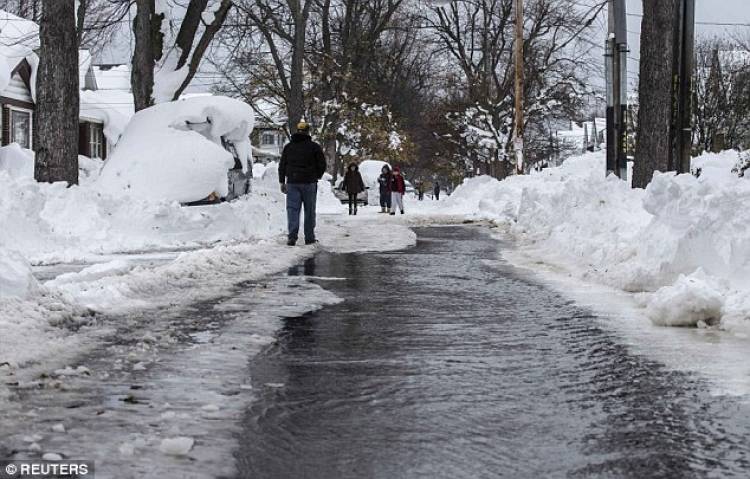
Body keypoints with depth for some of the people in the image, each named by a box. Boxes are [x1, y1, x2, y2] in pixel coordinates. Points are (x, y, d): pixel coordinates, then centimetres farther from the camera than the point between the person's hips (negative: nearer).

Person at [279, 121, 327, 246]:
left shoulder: (288, 147, 8)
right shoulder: (314, 147, -2)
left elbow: (282, 166, 10)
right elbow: (322, 165, -1)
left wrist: (282, 182, 16)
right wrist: (317, 176, 17)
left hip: (292, 183, 2)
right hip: (309, 183, -2)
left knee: (292, 209, -1)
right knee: (309, 211, 7)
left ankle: (292, 237, -14)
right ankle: (309, 238, 9)